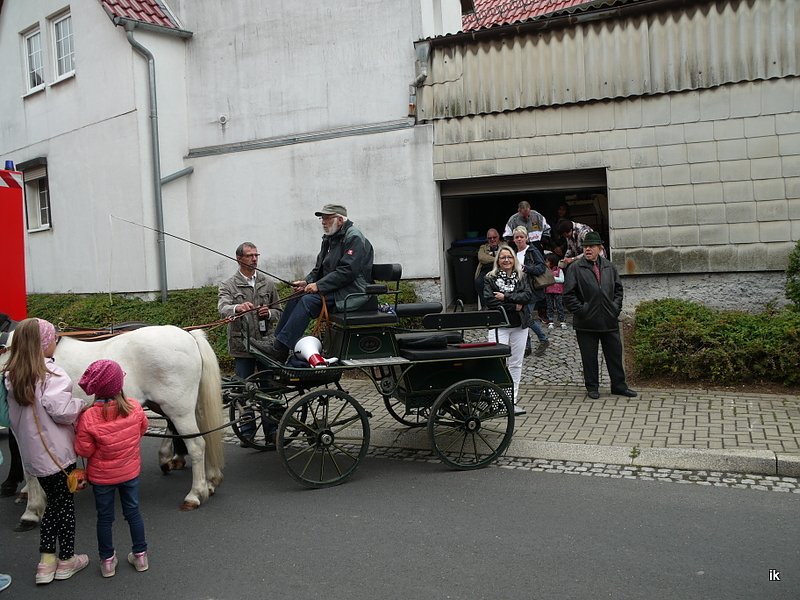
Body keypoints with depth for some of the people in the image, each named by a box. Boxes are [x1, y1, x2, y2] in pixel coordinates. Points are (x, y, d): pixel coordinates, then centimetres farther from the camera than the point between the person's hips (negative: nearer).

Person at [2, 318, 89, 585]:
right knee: (66, 503, 10)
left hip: (32, 453, 7)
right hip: (56, 451, -7)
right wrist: (83, 404, -9)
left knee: (54, 502, 20)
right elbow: (61, 410, -27)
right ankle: (66, 560, 23)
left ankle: (46, 561, 22)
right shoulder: (50, 373, -21)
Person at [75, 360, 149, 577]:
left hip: (102, 476, -2)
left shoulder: (88, 417, -25)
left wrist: (77, 434, -1)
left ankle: (107, 560, 27)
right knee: (133, 511, 17)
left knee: (104, 517, 15)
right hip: (131, 470, 2)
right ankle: (140, 555, 28)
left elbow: (84, 450, -17)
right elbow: (142, 429, 2)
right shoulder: (135, 408, -17)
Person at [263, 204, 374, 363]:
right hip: (334, 289, 9)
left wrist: (319, 286, -21)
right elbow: (319, 269, 20)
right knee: (296, 297, -6)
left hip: (353, 293, -9)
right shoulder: (329, 238, 17)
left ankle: (281, 348, -26)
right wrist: (307, 282, 0)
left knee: (308, 300, -25)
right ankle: (276, 341, -7)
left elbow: (347, 271, -21)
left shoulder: (354, 238, -12)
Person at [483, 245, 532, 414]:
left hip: (520, 326, 3)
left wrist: (505, 296, -15)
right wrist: (514, 306, -11)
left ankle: (513, 400, 13)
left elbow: (527, 296, -5)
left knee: (516, 364, 7)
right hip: (499, 325, -3)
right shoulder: (491, 278, 2)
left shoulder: (521, 277, 10)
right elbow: (489, 300, -11)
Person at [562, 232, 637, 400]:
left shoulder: (609, 267, 9)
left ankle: (619, 385, 23)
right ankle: (592, 387, 19)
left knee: (615, 354, 10)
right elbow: (568, 294, -7)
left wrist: (616, 307, 4)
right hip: (586, 322, -3)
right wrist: (580, 311, -12)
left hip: (610, 321, 4)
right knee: (589, 357, 6)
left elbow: (618, 288, 16)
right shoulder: (575, 268, -5)